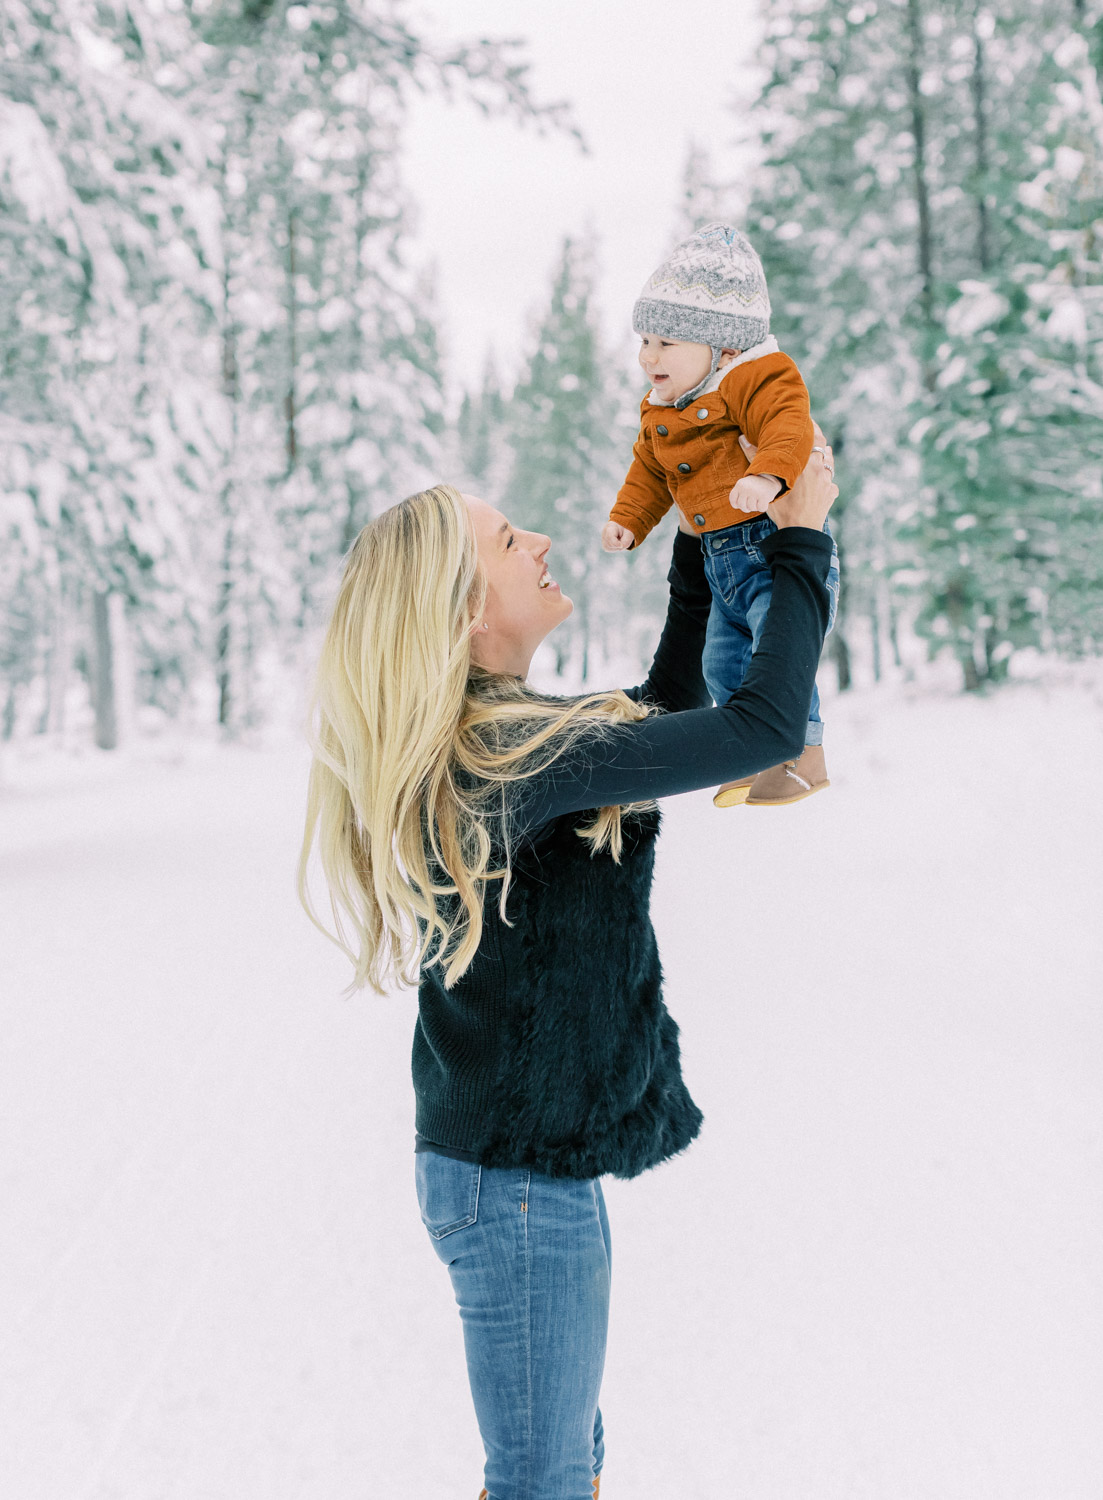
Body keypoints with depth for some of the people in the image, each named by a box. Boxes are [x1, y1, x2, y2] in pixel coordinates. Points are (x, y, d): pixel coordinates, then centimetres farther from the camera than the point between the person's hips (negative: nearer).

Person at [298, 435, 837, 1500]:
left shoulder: (478, 744, 5)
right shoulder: (512, 756, -25)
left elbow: (660, 718, 19)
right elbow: (767, 726, -24)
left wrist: (702, 555, 16)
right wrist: (800, 541, -12)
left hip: (514, 1161, 10)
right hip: (521, 1181, -10)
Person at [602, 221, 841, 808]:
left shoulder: (756, 381, -14)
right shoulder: (659, 414, 14)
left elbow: (789, 428, -31)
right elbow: (649, 474, 24)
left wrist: (767, 475, -49)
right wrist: (627, 519, 12)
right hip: (722, 561, 9)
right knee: (724, 663, 13)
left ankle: (806, 757, -10)